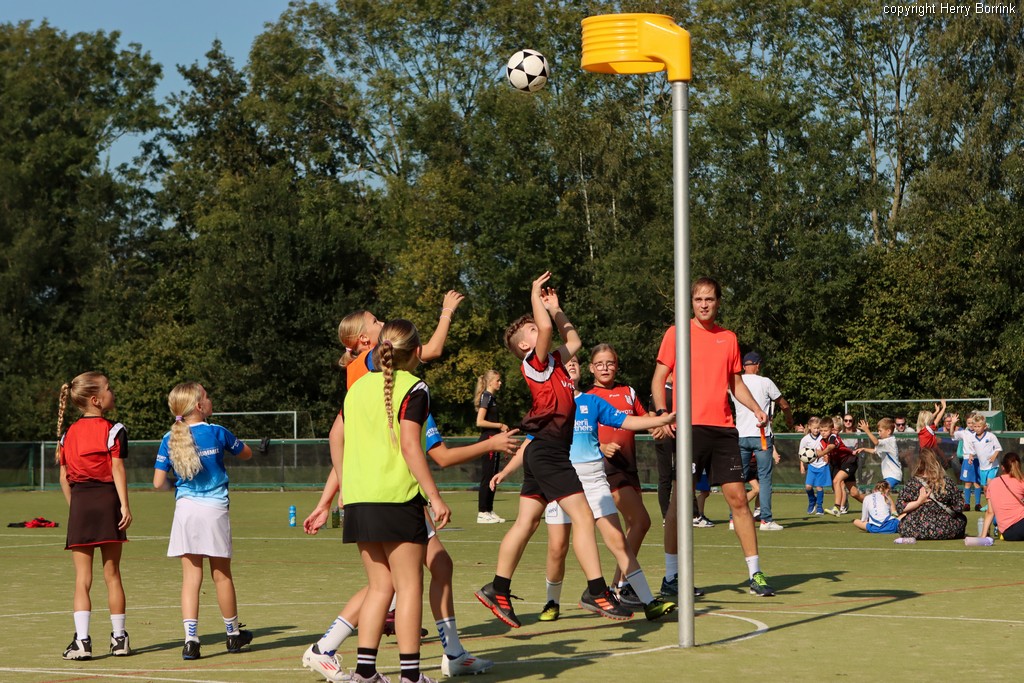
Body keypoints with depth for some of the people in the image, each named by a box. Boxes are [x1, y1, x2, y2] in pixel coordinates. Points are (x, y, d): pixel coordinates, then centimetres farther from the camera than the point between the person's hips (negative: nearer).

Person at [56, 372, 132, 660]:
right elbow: (117, 469, -11)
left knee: (82, 578, 2)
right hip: (107, 501, -3)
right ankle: (119, 638, 15)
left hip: (79, 504, 3)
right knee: (112, 573, 7)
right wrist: (125, 505, -12)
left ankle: (82, 640, -7)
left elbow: (64, 477, 9)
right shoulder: (113, 431, -4)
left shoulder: (67, 434, 10)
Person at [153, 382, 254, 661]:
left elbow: (158, 483, -2)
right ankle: (233, 634, 27)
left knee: (190, 577, 3)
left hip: (185, 509, 1)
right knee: (221, 575, 12)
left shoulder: (170, 440, 0)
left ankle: (191, 639, -8)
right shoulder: (217, 433, -3)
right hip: (215, 509, -1)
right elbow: (246, 453, 14)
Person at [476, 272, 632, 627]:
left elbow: (573, 340, 32)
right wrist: (536, 295, -7)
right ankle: (596, 591, -13)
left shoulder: (554, 363, 18)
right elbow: (546, 327, -21)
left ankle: (498, 590, 16)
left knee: (526, 522, 11)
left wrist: (555, 308, 28)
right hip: (548, 449, -10)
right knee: (583, 517, -12)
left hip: (545, 451, 10)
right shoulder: (534, 363, -7)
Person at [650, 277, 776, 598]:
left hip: (723, 428, 4)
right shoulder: (677, 333, 3)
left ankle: (755, 574, 8)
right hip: (689, 426, -4)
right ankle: (671, 577, 3)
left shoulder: (728, 338, 15)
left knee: (738, 498, 2)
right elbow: (658, 378, 1)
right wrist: (661, 412, -14)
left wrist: (756, 408, 5)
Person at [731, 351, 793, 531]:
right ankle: (766, 519, -5)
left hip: (741, 436, 3)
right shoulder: (765, 382, -4)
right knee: (765, 478, 0)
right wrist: (789, 420, 28)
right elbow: (784, 404, 8)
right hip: (761, 435, -3)